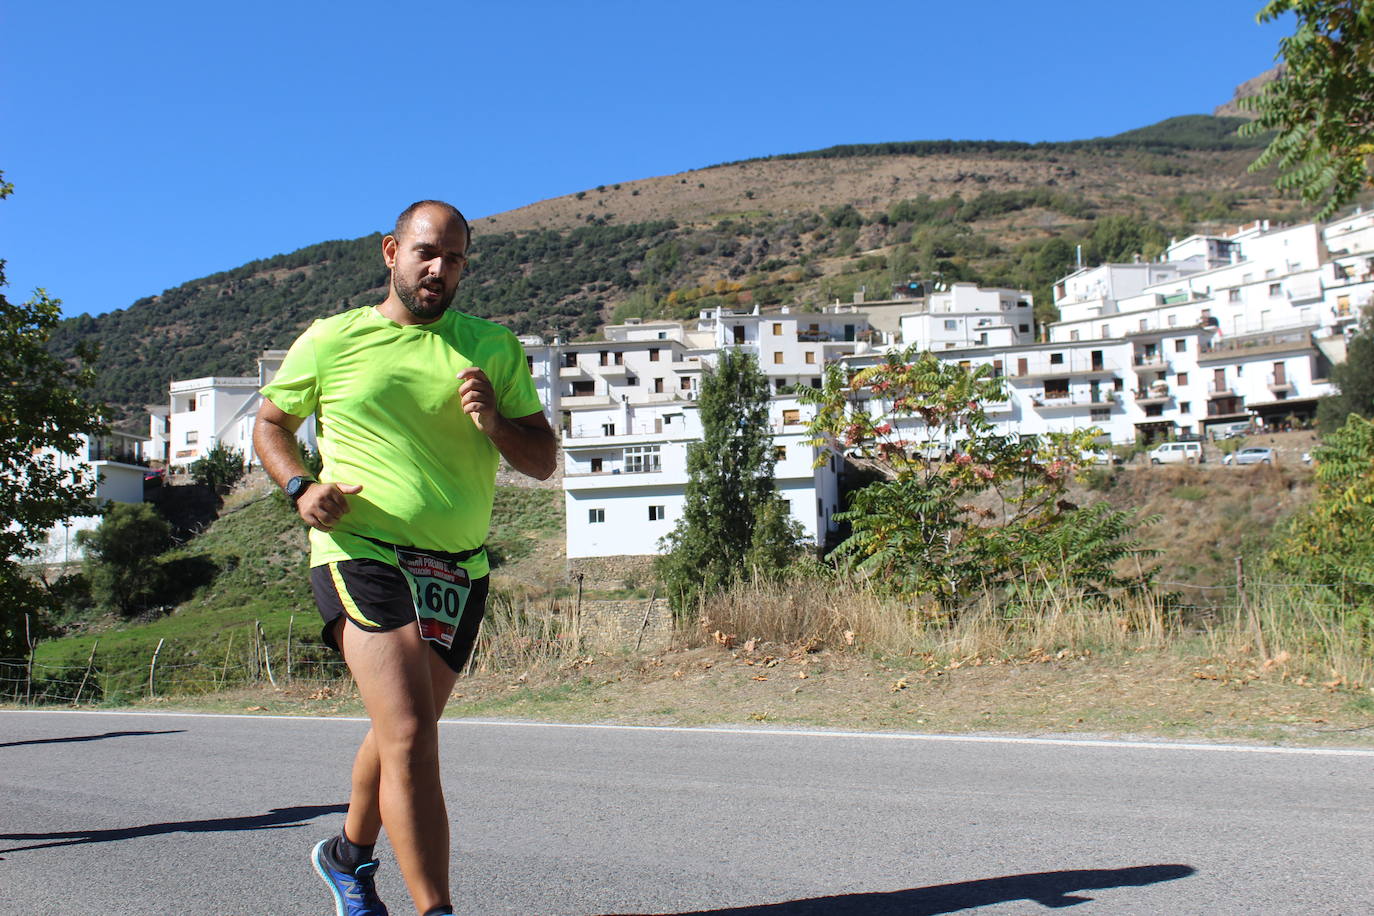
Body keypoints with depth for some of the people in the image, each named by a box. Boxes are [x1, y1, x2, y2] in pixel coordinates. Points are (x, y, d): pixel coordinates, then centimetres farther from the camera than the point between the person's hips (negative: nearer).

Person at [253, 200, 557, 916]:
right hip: (361, 555, -4)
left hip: (457, 570, 4)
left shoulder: (493, 348, 8)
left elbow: (543, 461, 8)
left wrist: (495, 424, -13)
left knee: (401, 732, 20)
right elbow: (270, 423, 16)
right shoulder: (330, 341, 3)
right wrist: (300, 487, -3)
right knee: (411, 737, -18)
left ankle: (350, 855, 46)